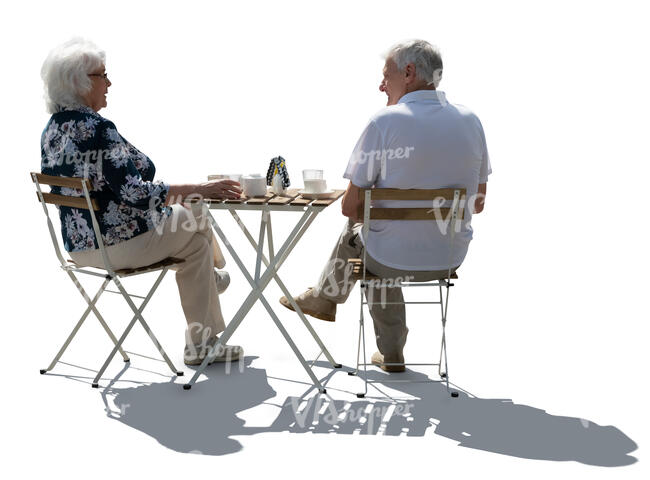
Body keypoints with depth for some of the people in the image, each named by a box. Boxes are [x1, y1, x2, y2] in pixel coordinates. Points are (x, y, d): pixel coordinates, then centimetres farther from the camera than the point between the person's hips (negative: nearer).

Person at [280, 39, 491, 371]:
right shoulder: (470, 121, -1)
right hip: (452, 257, 4)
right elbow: (478, 202, 8)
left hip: (394, 259, -4)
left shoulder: (384, 122, -17)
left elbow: (350, 207, -13)